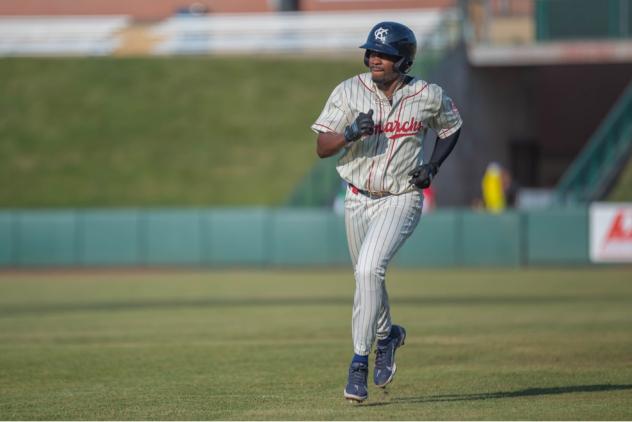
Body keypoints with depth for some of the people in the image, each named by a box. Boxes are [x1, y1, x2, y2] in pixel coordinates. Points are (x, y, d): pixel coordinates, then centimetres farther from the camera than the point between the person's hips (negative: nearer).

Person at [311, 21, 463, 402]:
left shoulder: (428, 96, -7)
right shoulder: (349, 92, -6)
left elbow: (452, 127, 14)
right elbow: (322, 148, -8)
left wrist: (433, 167, -1)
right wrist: (351, 132, -28)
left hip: (402, 198, -4)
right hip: (358, 199, 4)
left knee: (369, 270, -24)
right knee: (367, 277, 17)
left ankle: (359, 362, -20)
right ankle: (386, 336, 48)